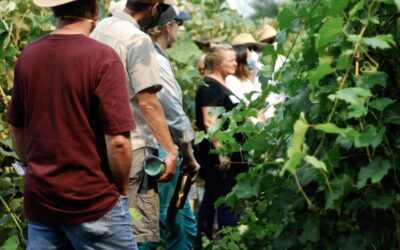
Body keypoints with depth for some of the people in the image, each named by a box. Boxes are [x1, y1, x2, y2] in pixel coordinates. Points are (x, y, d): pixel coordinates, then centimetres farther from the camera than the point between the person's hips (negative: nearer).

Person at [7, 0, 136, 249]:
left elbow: (17, 132, 11)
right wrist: (122, 189, -2)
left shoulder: (27, 56, 2)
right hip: (93, 201, -5)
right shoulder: (102, 57, -15)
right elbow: (118, 141, -18)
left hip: (39, 199, 5)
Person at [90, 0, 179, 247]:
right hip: (132, 148, -9)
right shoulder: (139, 40, -15)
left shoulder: (99, 29, 10)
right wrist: (170, 150, -17)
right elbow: (147, 102, -19)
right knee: (140, 229, -5)